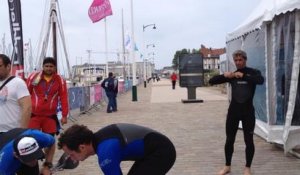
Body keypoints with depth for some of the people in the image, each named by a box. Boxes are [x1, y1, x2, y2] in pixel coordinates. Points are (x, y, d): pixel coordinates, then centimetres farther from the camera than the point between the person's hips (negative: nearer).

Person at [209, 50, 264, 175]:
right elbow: (211, 81, 1)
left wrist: (243, 76, -32)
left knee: (248, 140, 4)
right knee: (229, 140, 8)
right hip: (233, 110, 3)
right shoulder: (232, 75, 8)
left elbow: (260, 80, -23)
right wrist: (224, 75, -17)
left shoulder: (253, 72, 0)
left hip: (248, 111, -2)